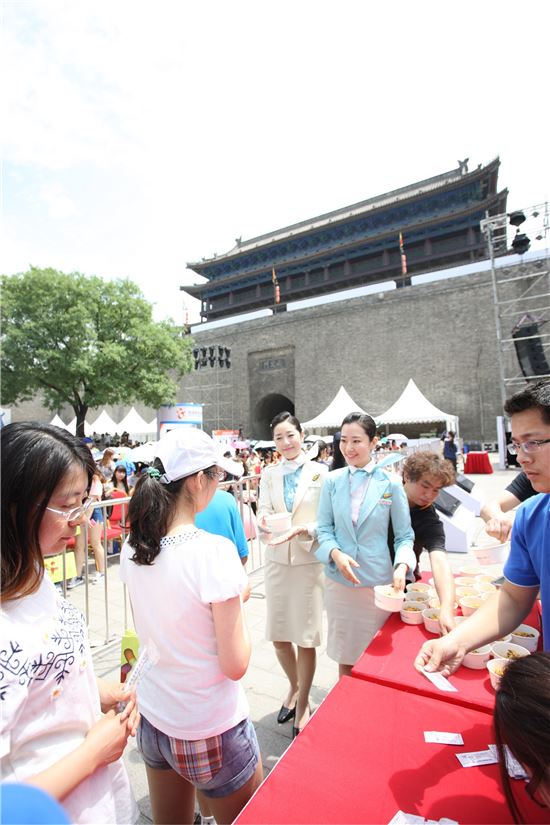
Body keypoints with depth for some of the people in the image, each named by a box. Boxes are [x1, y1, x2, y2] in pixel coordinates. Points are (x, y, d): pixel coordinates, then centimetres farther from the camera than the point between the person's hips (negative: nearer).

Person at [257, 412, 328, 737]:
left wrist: (302, 530, -24)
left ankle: (303, 704, 35)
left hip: (309, 560, -3)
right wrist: (264, 523, -23)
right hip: (277, 560, 4)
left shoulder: (320, 472, -7)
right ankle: (294, 687, 45)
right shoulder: (269, 474, 4)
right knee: (278, 635, 15)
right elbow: (263, 511, -1)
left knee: (306, 638, 9)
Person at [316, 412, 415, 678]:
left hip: (378, 582, -1)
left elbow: (404, 535, -3)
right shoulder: (332, 481, -3)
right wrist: (336, 553, -17)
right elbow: (323, 528, 1)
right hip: (339, 581, 2)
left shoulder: (390, 484, -7)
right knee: (345, 655, 18)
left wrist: (402, 566, -20)